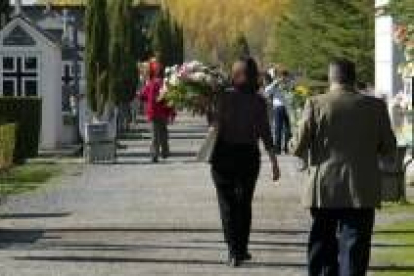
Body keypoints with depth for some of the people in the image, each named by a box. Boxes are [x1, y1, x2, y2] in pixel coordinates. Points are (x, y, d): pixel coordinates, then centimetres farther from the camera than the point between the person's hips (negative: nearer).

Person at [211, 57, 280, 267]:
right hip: (249, 155, 2)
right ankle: (241, 249, 20)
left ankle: (233, 251, -7)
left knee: (228, 203, 4)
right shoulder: (259, 102, -5)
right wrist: (274, 161, -1)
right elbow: (265, 133, -5)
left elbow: (218, 126, -9)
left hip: (225, 154, -2)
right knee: (245, 203, 16)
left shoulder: (225, 98, -10)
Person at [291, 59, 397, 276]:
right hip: (361, 192, 0)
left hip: (324, 191, 0)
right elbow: (389, 148, 3)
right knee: (354, 250, 1)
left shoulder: (316, 104, -6)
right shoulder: (376, 106, -2)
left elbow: (299, 148, -5)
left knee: (322, 248, 14)